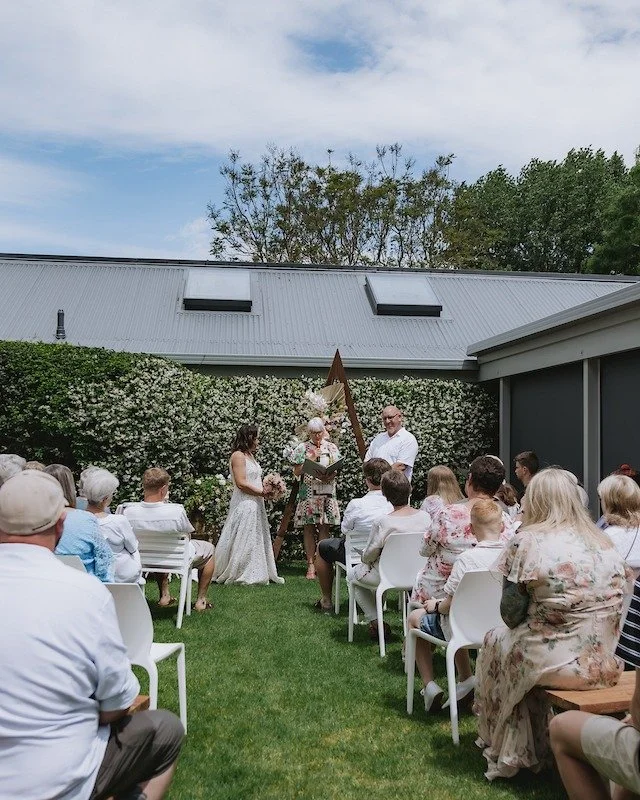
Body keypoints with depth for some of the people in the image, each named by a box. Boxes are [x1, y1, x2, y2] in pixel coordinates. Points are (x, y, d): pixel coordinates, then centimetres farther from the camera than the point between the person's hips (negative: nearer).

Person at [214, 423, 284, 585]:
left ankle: (255, 574, 15)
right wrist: (262, 493, -15)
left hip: (255, 504, 10)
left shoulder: (250, 455, 17)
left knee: (256, 540, 10)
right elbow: (241, 483, -19)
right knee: (243, 540, -5)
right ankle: (238, 575, 3)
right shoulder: (238, 455, -12)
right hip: (244, 504, -10)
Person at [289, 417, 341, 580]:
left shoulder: (331, 448, 10)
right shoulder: (302, 448, 6)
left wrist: (331, 476, -11)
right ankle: (310, 564, 4)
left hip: (327, 492, 1)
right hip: (308, 492, -1)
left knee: (324, 528, 0)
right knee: (308, 529, -1)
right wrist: (310, 460, -9)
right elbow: (297, 472, 2)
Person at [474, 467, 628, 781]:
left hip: (553, 664, -5)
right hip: (604, 665, 5)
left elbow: (510, 614, -6)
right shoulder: (605, 544, 5)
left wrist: (517, 623, 16)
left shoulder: (528, 541, -10)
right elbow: (604, 605, 15)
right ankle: (533, 748, 41)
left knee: (495, 642, 24)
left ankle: (510, 755, 34)